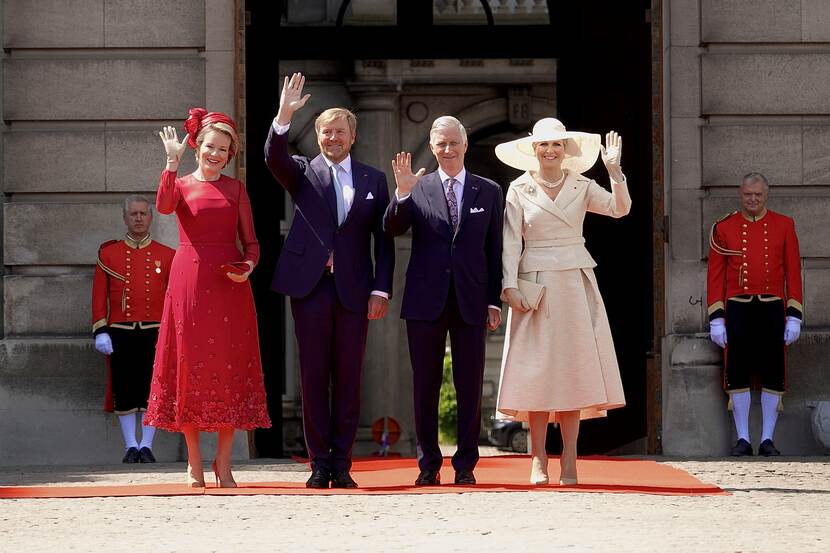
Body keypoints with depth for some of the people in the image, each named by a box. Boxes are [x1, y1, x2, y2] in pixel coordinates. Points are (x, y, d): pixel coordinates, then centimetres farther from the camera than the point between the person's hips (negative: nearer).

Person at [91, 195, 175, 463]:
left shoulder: (167, 255, 7)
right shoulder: (109, 253, 7)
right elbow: (99, 296, 5)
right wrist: (100, 332, -2)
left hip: (155, 333, 0)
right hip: (120, 334, 0)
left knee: (151, 390, -2)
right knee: (124, 391, 0)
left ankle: (147, 446, 4)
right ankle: (131, 447, 7)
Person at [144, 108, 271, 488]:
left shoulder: (235, 189, 12)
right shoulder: (180, 185, 8)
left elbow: (251, 241, 10)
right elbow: (163, 206, -16)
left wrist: (249, 266, -10)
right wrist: (173, 162, -21)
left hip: (229, 285, 1)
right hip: (190, 282, -1)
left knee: (229, 365, -2)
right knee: (191, 363, 0)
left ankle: (223, 463, 4)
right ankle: (194, 463, 6)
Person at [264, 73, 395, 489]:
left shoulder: (373, 180, 12)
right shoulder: (303, 173, 9)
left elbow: (383, 239, 10)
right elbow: (273, 158, -12)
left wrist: (381, 290, 2)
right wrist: (283, 118, -28)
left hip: (353, 290, 1)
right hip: (310, 285, -1)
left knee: (348, 379, 1)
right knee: (313, 377, 0)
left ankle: (342, 465, 5)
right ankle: (319, 463, 4)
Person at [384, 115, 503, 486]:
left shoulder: (489, 192, 9)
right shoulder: (417, 189, 6)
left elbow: (494, 250, 8)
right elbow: (392, 229, -6)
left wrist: (494, 301, 2)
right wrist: (402, 194, -21)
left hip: (471, 302, 0)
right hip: (426, 302, 0)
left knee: (470, 386, 2)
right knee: (425, 386, 4)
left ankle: (465, 465, 7)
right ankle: (428, 465, 10)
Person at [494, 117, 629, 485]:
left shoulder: (582, 186, 7)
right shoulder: (519, 190, 3)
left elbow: (620, 208, -6)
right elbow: (511, 241, -1)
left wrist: (614, 170, -18)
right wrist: (510, 285, -10)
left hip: (575, 284, 2)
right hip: (536, 285, -2)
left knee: (573, 370, 0)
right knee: (537, 372, -4)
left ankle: (569, 462, 3)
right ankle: (539, 461, 0)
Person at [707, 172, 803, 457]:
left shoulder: (784, 226, 4)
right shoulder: (724, 228, 3)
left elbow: (793, 273, 4)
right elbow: (715, 275, 4)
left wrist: (794, 317, -2)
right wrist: (716, 319, -2)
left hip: (772, 309, 0)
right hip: (737, 310, 0)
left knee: (773, 377, 2)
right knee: (738, 376, 0)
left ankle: (767, 440, 9)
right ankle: (743, 440, 7)